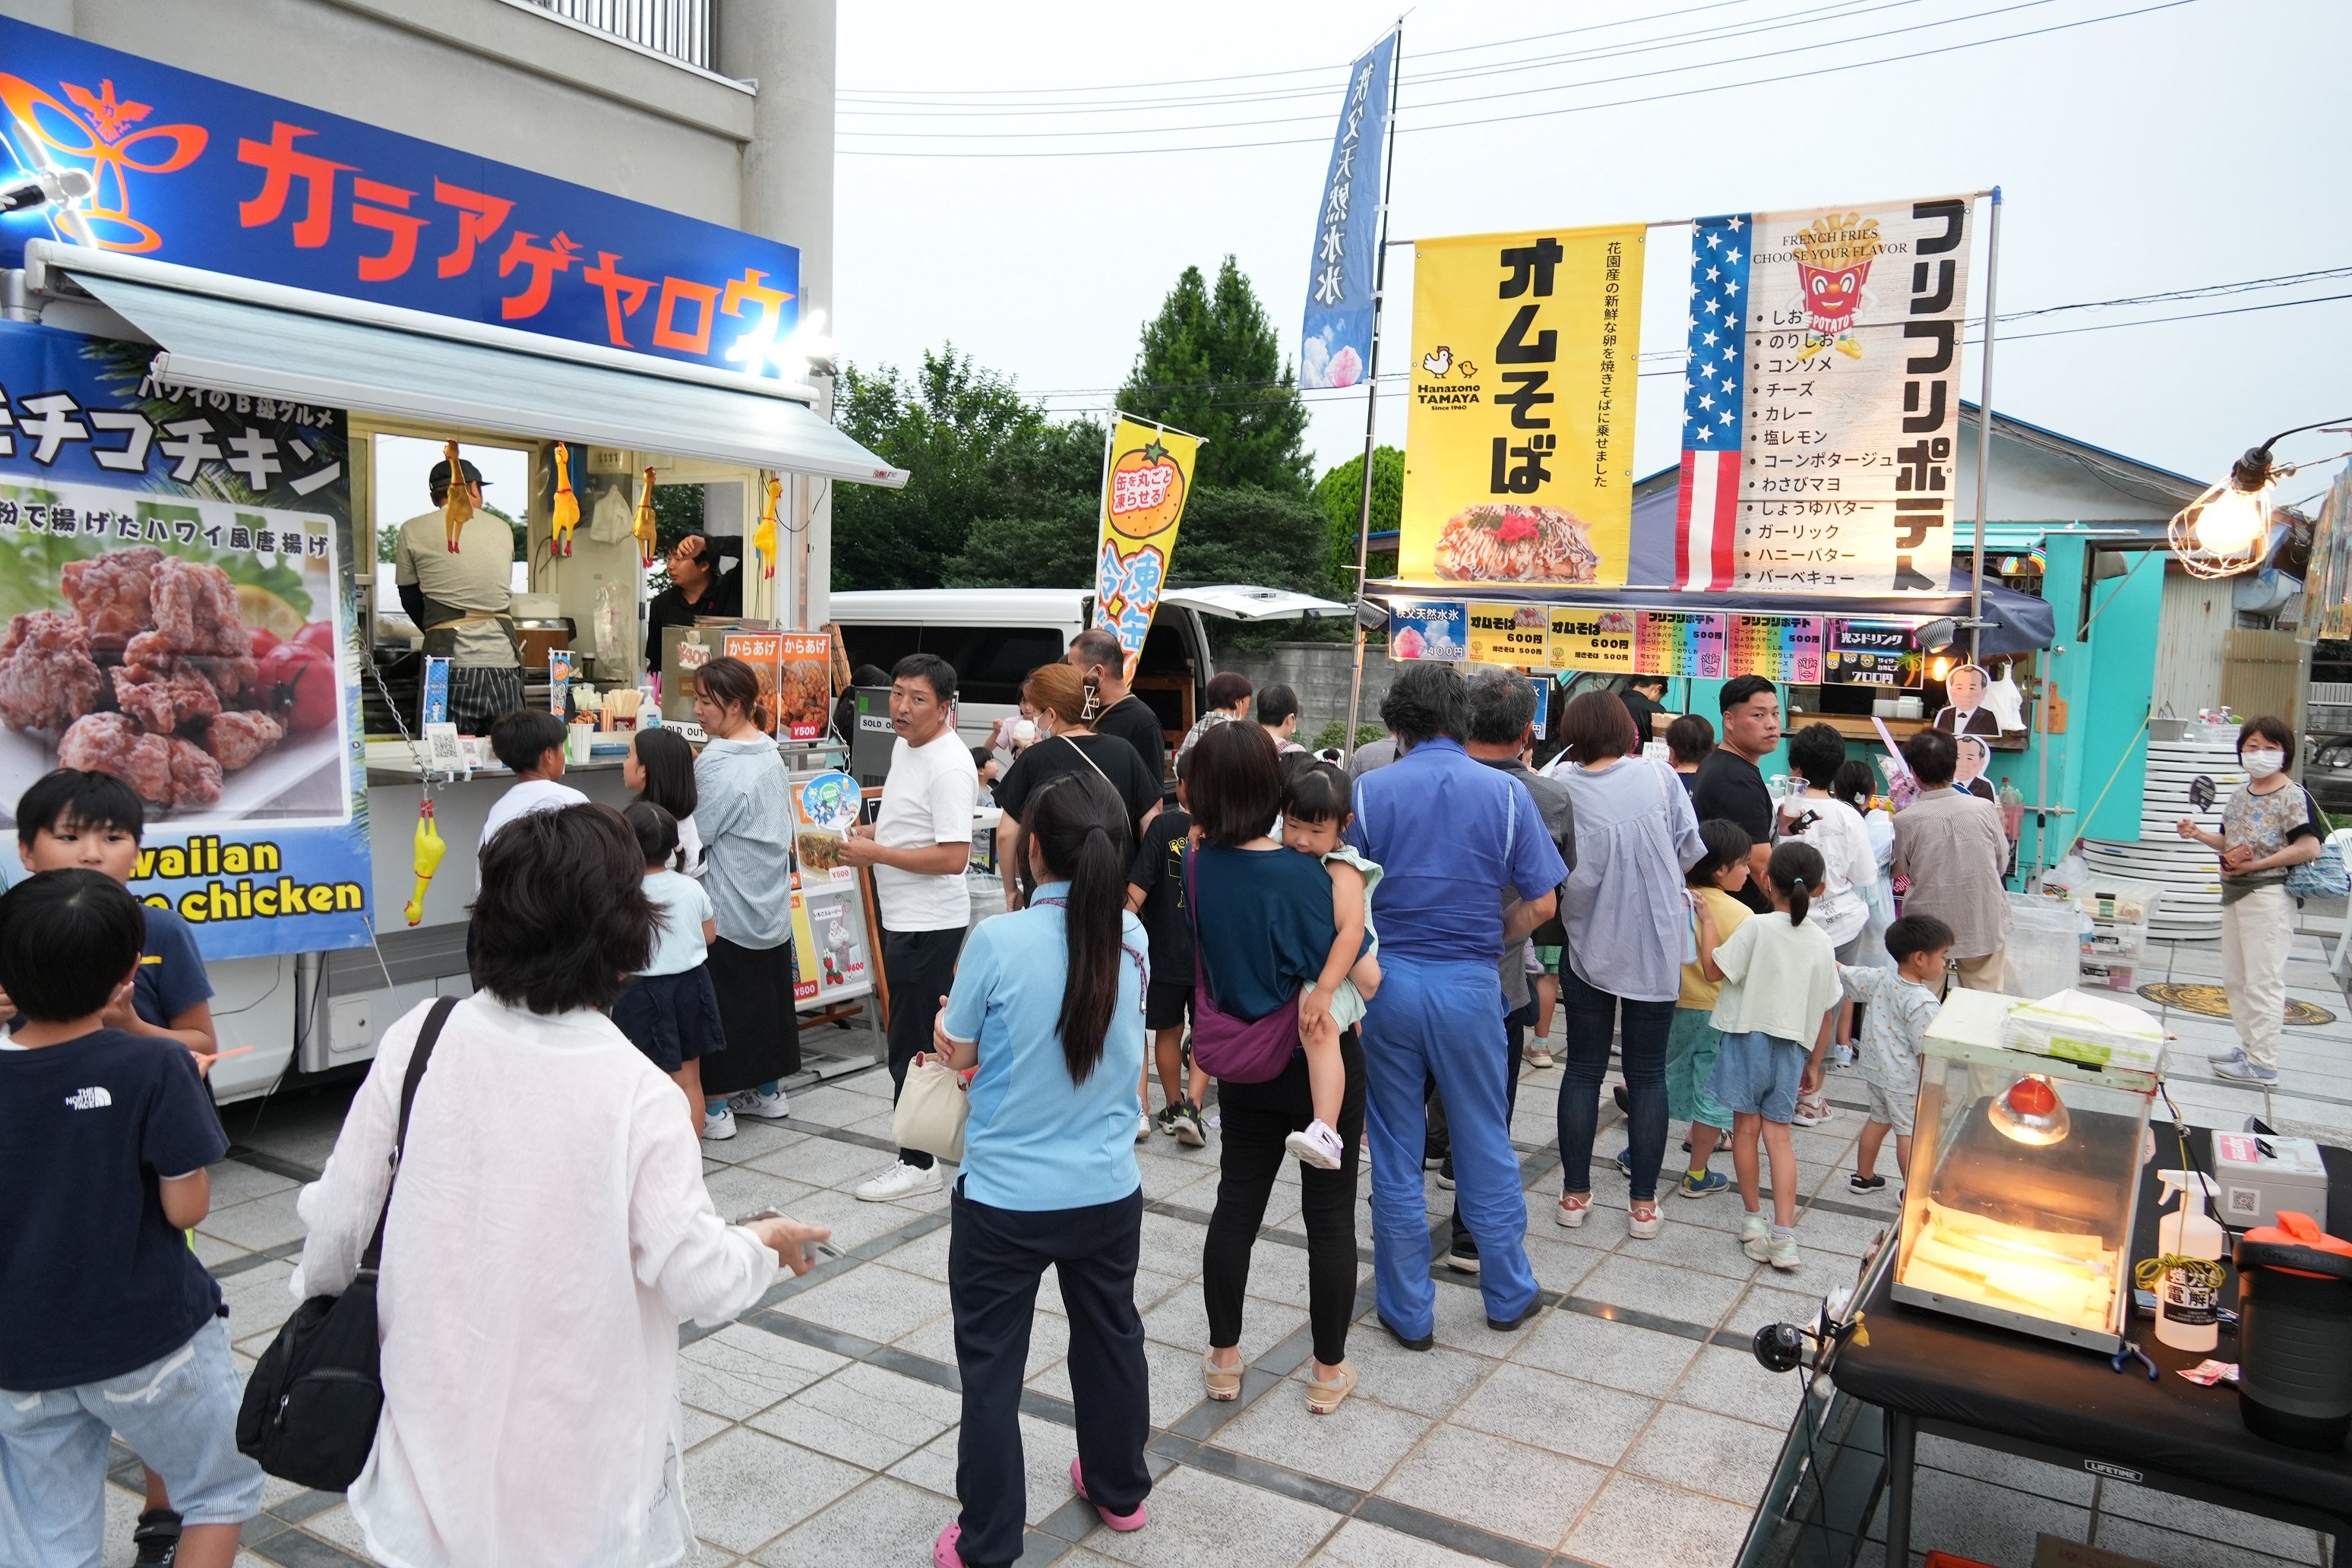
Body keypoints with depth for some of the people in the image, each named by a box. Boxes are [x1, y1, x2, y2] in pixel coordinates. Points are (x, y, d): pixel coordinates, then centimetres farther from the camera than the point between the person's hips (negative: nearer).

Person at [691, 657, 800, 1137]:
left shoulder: (718, 764, -19)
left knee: (719, 1002, 2)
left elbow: (692, 837, -18)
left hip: (727, 910, -8)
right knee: (768, 994, 16)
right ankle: (769, 1091, 28)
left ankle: (714, 1107, 10)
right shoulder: (770, 753, 6)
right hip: (771, 905, 8)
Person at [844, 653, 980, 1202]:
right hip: (904, 917, 10)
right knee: (925, 1039, 20)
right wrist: (868, 833, 5)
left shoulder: (949, 768, -22)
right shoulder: (905, 744, 10)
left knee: (913, 1046, -1)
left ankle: (918, 1164, 10)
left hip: (928, 924, -10)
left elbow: (953, 857, -27)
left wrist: (876, 853, -20)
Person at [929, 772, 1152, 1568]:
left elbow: (956, 1052, -6)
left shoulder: (998, 941, -20)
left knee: (992, 1368, 11)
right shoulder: (1130, 937, -6)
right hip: (1108, 1191, 5)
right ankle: (1119, 1491, 44)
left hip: (1005, 1198, -4)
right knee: (1110, 1340, 24)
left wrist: (950, 1012, 13)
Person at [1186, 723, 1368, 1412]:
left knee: (1236, 1203, 17)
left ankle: (1223, 1358, 28)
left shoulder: (1198, 867, -8)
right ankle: (1329, 1371, 22)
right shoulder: (1301, 874, -21)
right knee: (1330, 1216, 10)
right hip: (1316, 1065, -4)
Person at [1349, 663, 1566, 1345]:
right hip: (1471, 983, 1)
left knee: (1396, 1153, 11)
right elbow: (1541, 904, -1)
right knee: (1486, 1145, 16)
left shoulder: (1369, 791, -5)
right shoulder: (1507, 792, -3)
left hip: (1387, 981, 0)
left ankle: (1408, 1313, 21)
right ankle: (1508, 1295, 30)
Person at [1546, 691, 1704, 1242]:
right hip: (1654, 947, 0)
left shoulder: (1561, 787, -11)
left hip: (1588, 944, 0)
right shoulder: (1656, 777, -8)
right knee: (1647, 1075, 10)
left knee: (1582, 1068, 12)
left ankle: (1575, 1194, 18)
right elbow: (1690, 852, -3)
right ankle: (1643, 1203, 14)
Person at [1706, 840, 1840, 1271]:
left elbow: (1713, 970, -9)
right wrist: (1811, 1066, 19)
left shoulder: (1757, 927, -14)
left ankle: (1754, 1219, 20)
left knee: (1746, 1127, 9)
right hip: (1791, 1045, 4)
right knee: (1779, 1133, 7)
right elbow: (1824, 1008, 8)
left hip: (1749, 1036, -4)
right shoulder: (1822, 943, 0)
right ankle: (1783, 1234, 2)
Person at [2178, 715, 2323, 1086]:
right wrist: (2199, 835, 3)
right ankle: (2250, 1048, 27)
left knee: (2263, 981, -4)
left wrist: (2256, 864, -21)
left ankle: (2263, 1063, 2)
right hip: (2235, 892, 8)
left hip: (2268, 895, -8)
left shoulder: (2293, 796, -11)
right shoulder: (2241, 796, 12)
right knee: (2235, 978, 15)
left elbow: (2309, 848, -19)